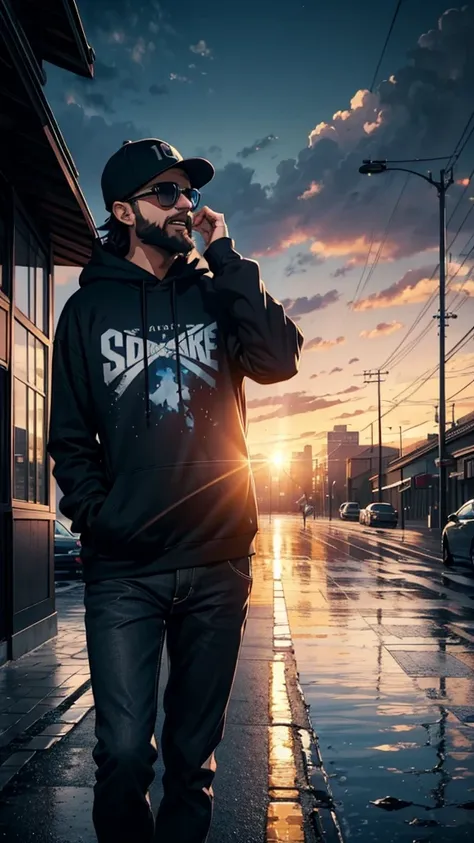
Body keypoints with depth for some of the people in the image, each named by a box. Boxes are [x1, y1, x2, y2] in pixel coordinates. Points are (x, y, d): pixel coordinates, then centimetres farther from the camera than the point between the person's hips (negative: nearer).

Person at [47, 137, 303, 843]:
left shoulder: (217, 293, 10)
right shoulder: (90, 306, 8)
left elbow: (279, 360, -9)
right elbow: (70, 435, 9)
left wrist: (224, 256, -7)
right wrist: (95, 515, -5)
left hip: (218, 561, 1)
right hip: (124, 568, -1)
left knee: (194, 752, 11)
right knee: (124, 753, -5)